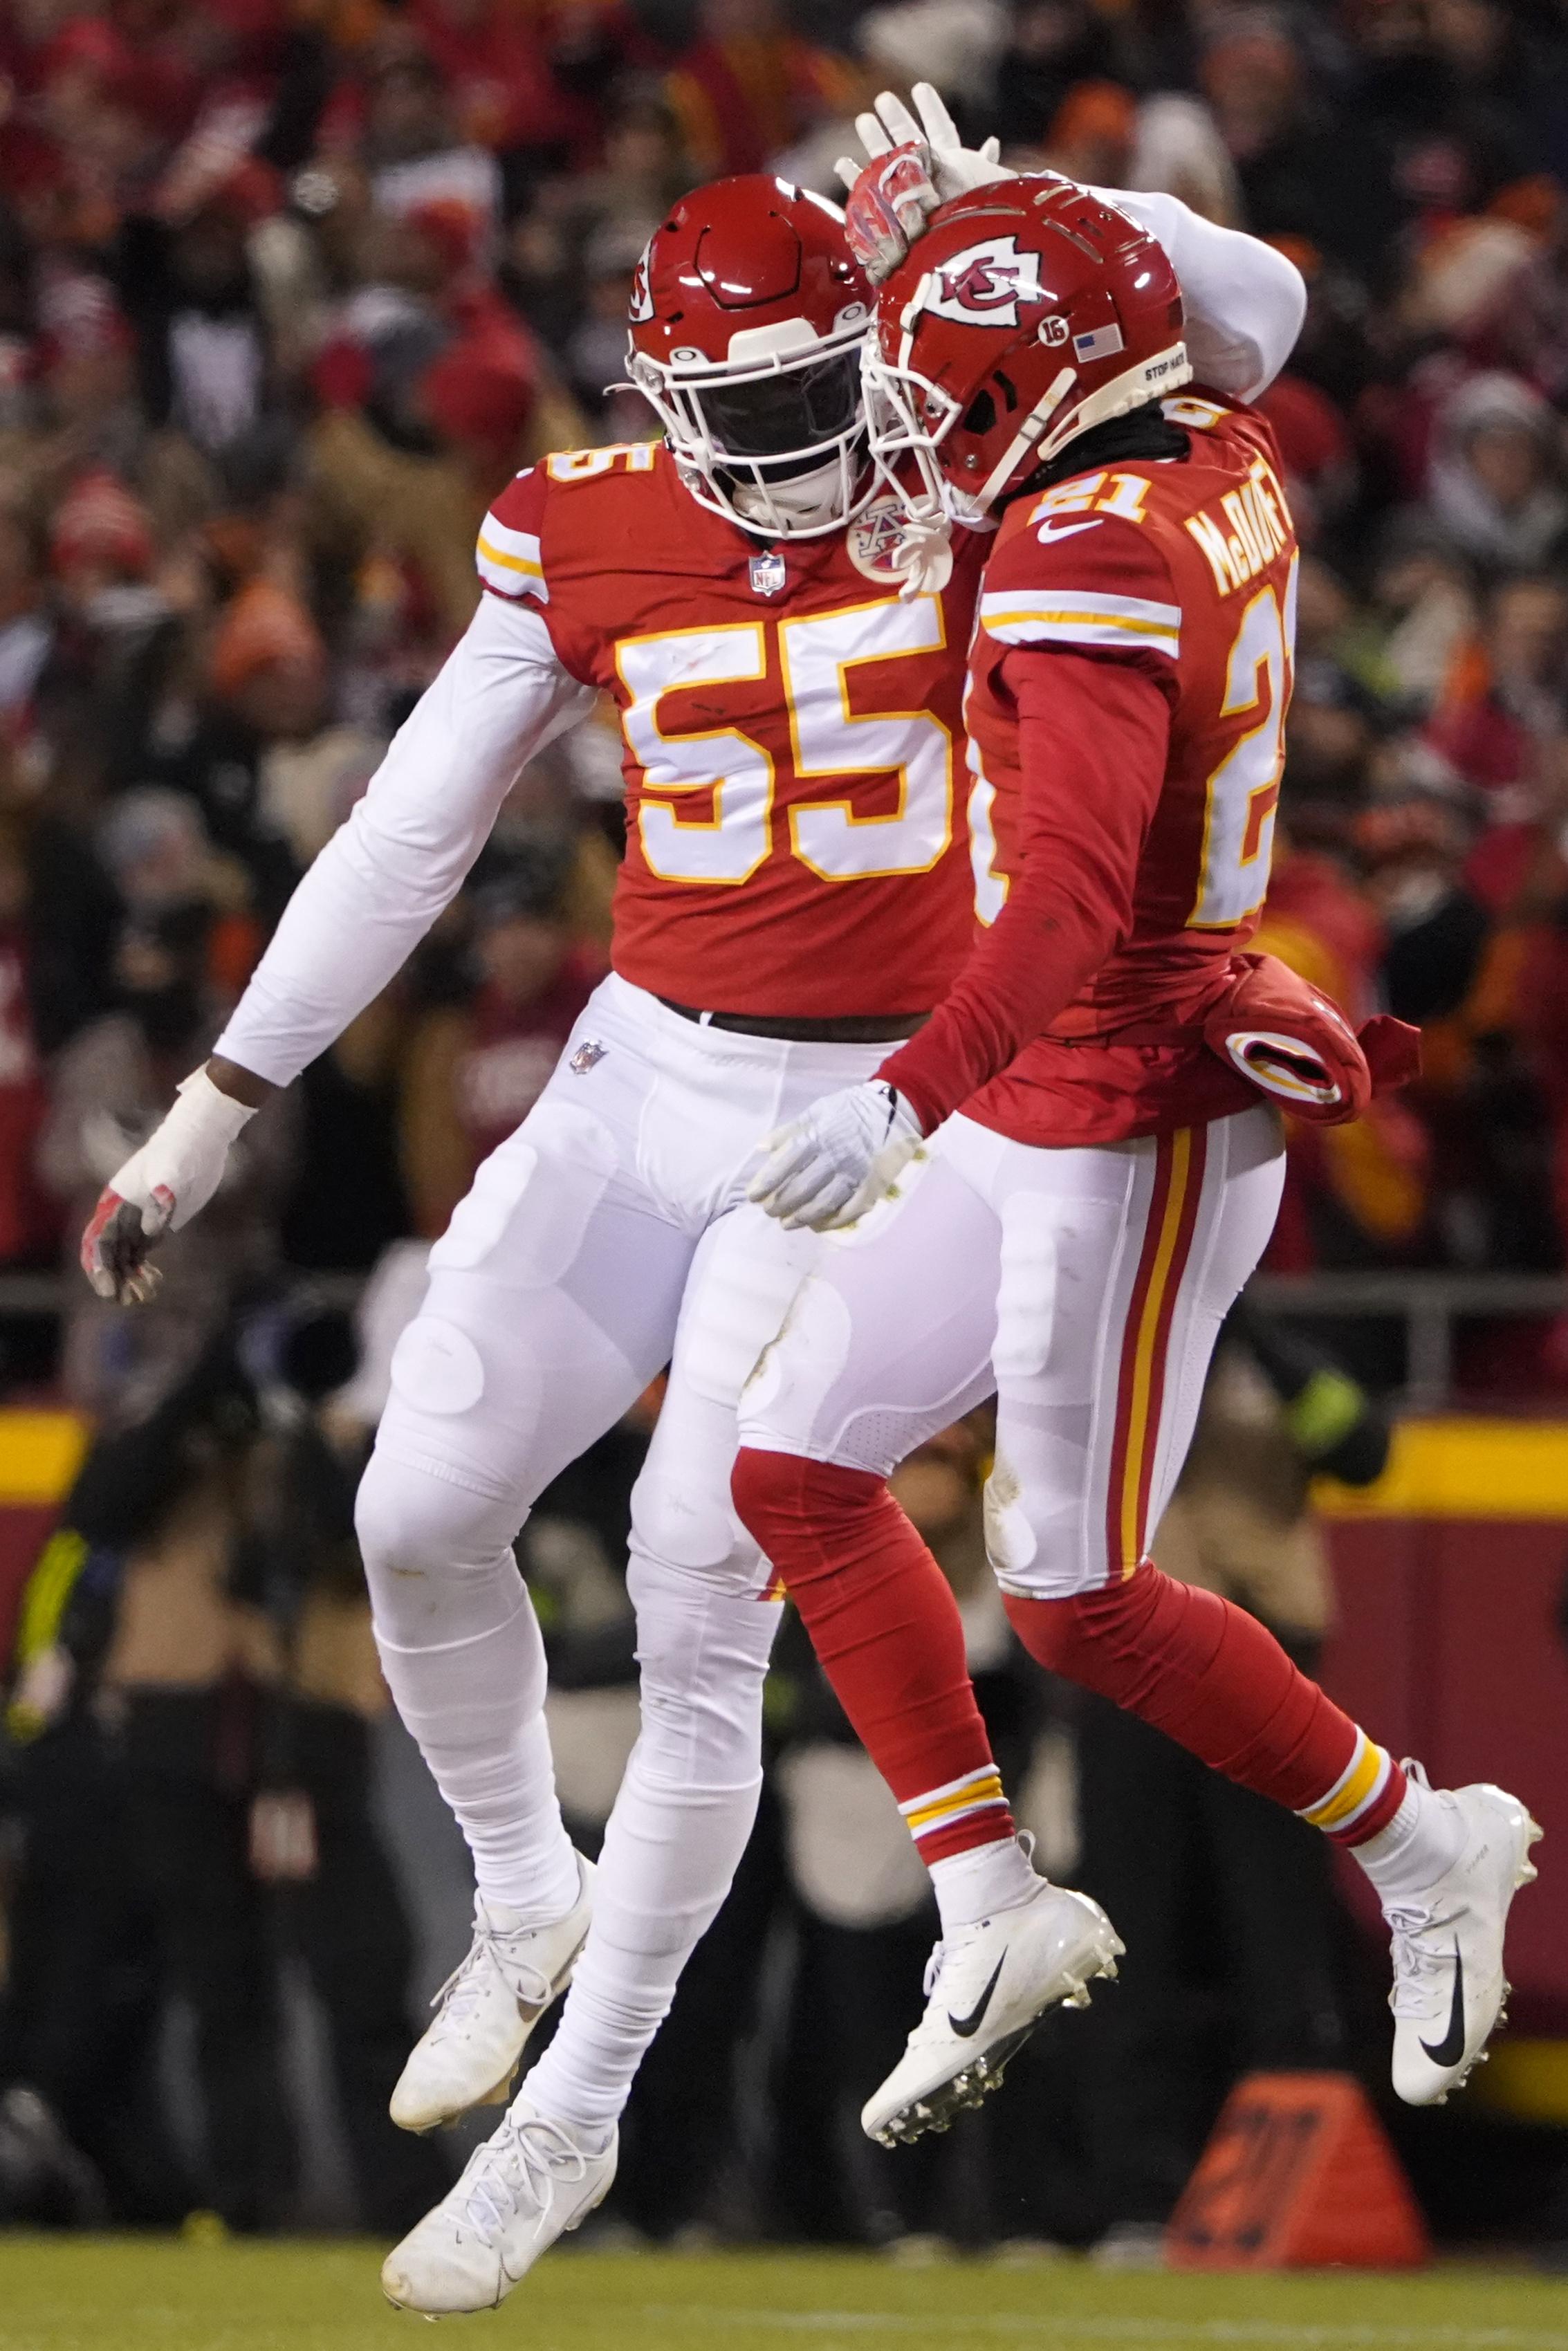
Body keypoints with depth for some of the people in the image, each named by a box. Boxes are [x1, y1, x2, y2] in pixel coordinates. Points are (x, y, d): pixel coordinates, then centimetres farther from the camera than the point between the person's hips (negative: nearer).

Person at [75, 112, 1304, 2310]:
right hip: (651, 1076, 3)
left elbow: (1250, 311, -10)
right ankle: (524, 1906, 28)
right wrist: (205, 1119, 5)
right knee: (424, 1513, -2)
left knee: (699, 1605, -9)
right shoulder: (585, 546, -1)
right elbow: (404, 845, 5)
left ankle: (577, 2111, 4)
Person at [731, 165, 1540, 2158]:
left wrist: (912, 1103, -43)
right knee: (797, 1462, 9)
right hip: (1041, 1110, 10)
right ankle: (987, 1925, 13)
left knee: (1072, 1596, -2)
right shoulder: (1222, 468, 3)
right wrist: (921, 234, 18)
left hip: (1137, 1129, -10)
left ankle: (1422, 1847, 17)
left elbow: (1074, 893, -35)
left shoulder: (1087, 559, -25)